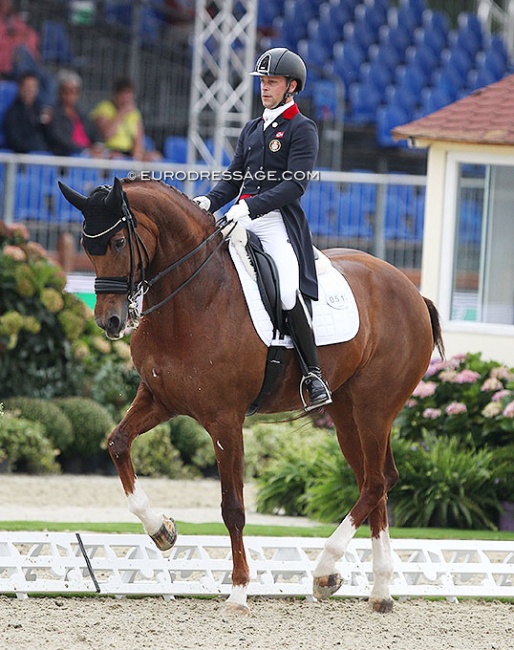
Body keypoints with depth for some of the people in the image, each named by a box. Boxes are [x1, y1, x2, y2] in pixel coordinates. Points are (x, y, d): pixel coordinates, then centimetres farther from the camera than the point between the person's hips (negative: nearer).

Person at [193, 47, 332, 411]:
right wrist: (210, 201, -1)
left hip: (279, 221, -8)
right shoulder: (252, 130, 22)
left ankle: (313, 376, -18)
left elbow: (295, 185, -12)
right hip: (242, 220, 8)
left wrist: (251, 206, -22)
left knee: (290, 292, -27)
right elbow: (234, 178, 21)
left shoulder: (302, 130, -1)